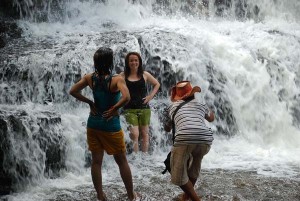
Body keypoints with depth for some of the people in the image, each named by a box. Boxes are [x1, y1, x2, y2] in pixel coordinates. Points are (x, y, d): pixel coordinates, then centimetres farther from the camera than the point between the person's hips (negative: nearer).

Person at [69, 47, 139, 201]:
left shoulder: (90, 78, -5)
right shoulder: (117, 80, -18)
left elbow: (73, 91, -1)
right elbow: (126, 98, -33)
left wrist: (89, 102, 3)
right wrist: (114, 108, -18)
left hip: (93, 124, 4)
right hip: (111, 125, -4)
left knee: (96, 161, 11)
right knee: (122, 161, 11)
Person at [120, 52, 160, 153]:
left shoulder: (144, 75, 5)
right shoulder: (123, 75, 0)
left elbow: (157, 84, 17)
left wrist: (150, 96, 7)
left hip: (144, 108, 2)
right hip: (130, 109, -2)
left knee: (144, 133, 8)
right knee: (134, 134, -11)